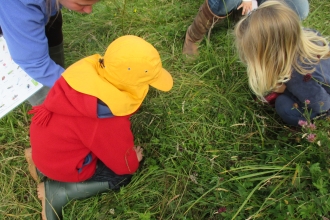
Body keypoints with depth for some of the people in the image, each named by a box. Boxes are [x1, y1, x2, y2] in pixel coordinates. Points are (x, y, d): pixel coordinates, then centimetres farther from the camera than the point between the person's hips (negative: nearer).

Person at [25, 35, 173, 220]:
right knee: (123, 176, 7)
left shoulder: (89, 69, -17)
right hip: (61, 162, -7)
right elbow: (123, 163, -16)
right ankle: (57, 191, 1)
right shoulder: (109, 121, -36)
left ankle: (40, 157, 18)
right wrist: (134, 160, 7)